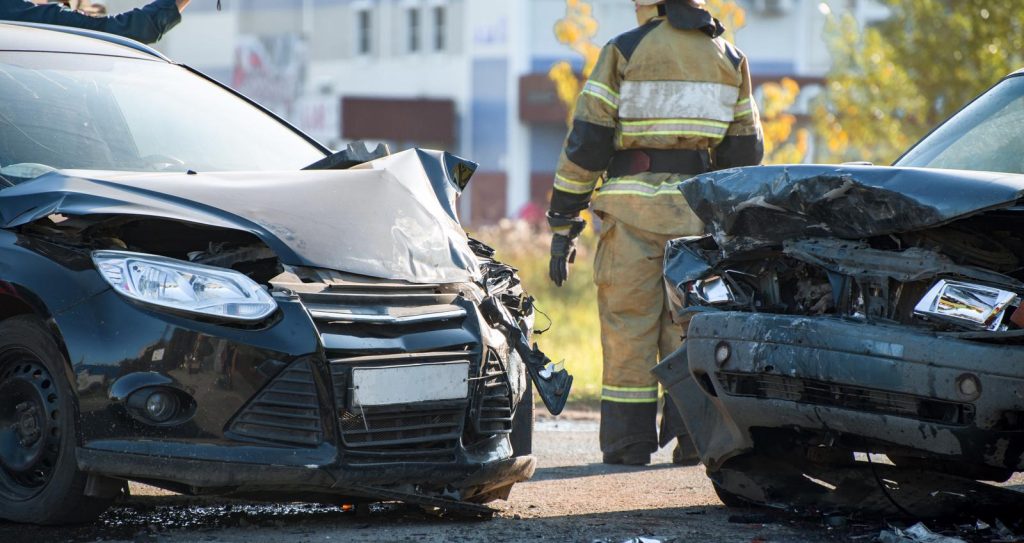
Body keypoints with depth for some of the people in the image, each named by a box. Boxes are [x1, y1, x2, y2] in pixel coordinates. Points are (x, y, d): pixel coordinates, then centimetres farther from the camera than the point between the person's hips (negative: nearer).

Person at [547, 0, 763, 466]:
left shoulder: (624, 52, -2)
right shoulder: (730, 60, 10)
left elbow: (586, 140, -5)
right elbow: (745, 150, 13)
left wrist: (562, 224, -1)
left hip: (633, 209, -3)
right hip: (698, 209, 3)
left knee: (628, 326, 1)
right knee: (691, 324, 9)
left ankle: (628, 442, 1)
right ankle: (693, 437, 4)